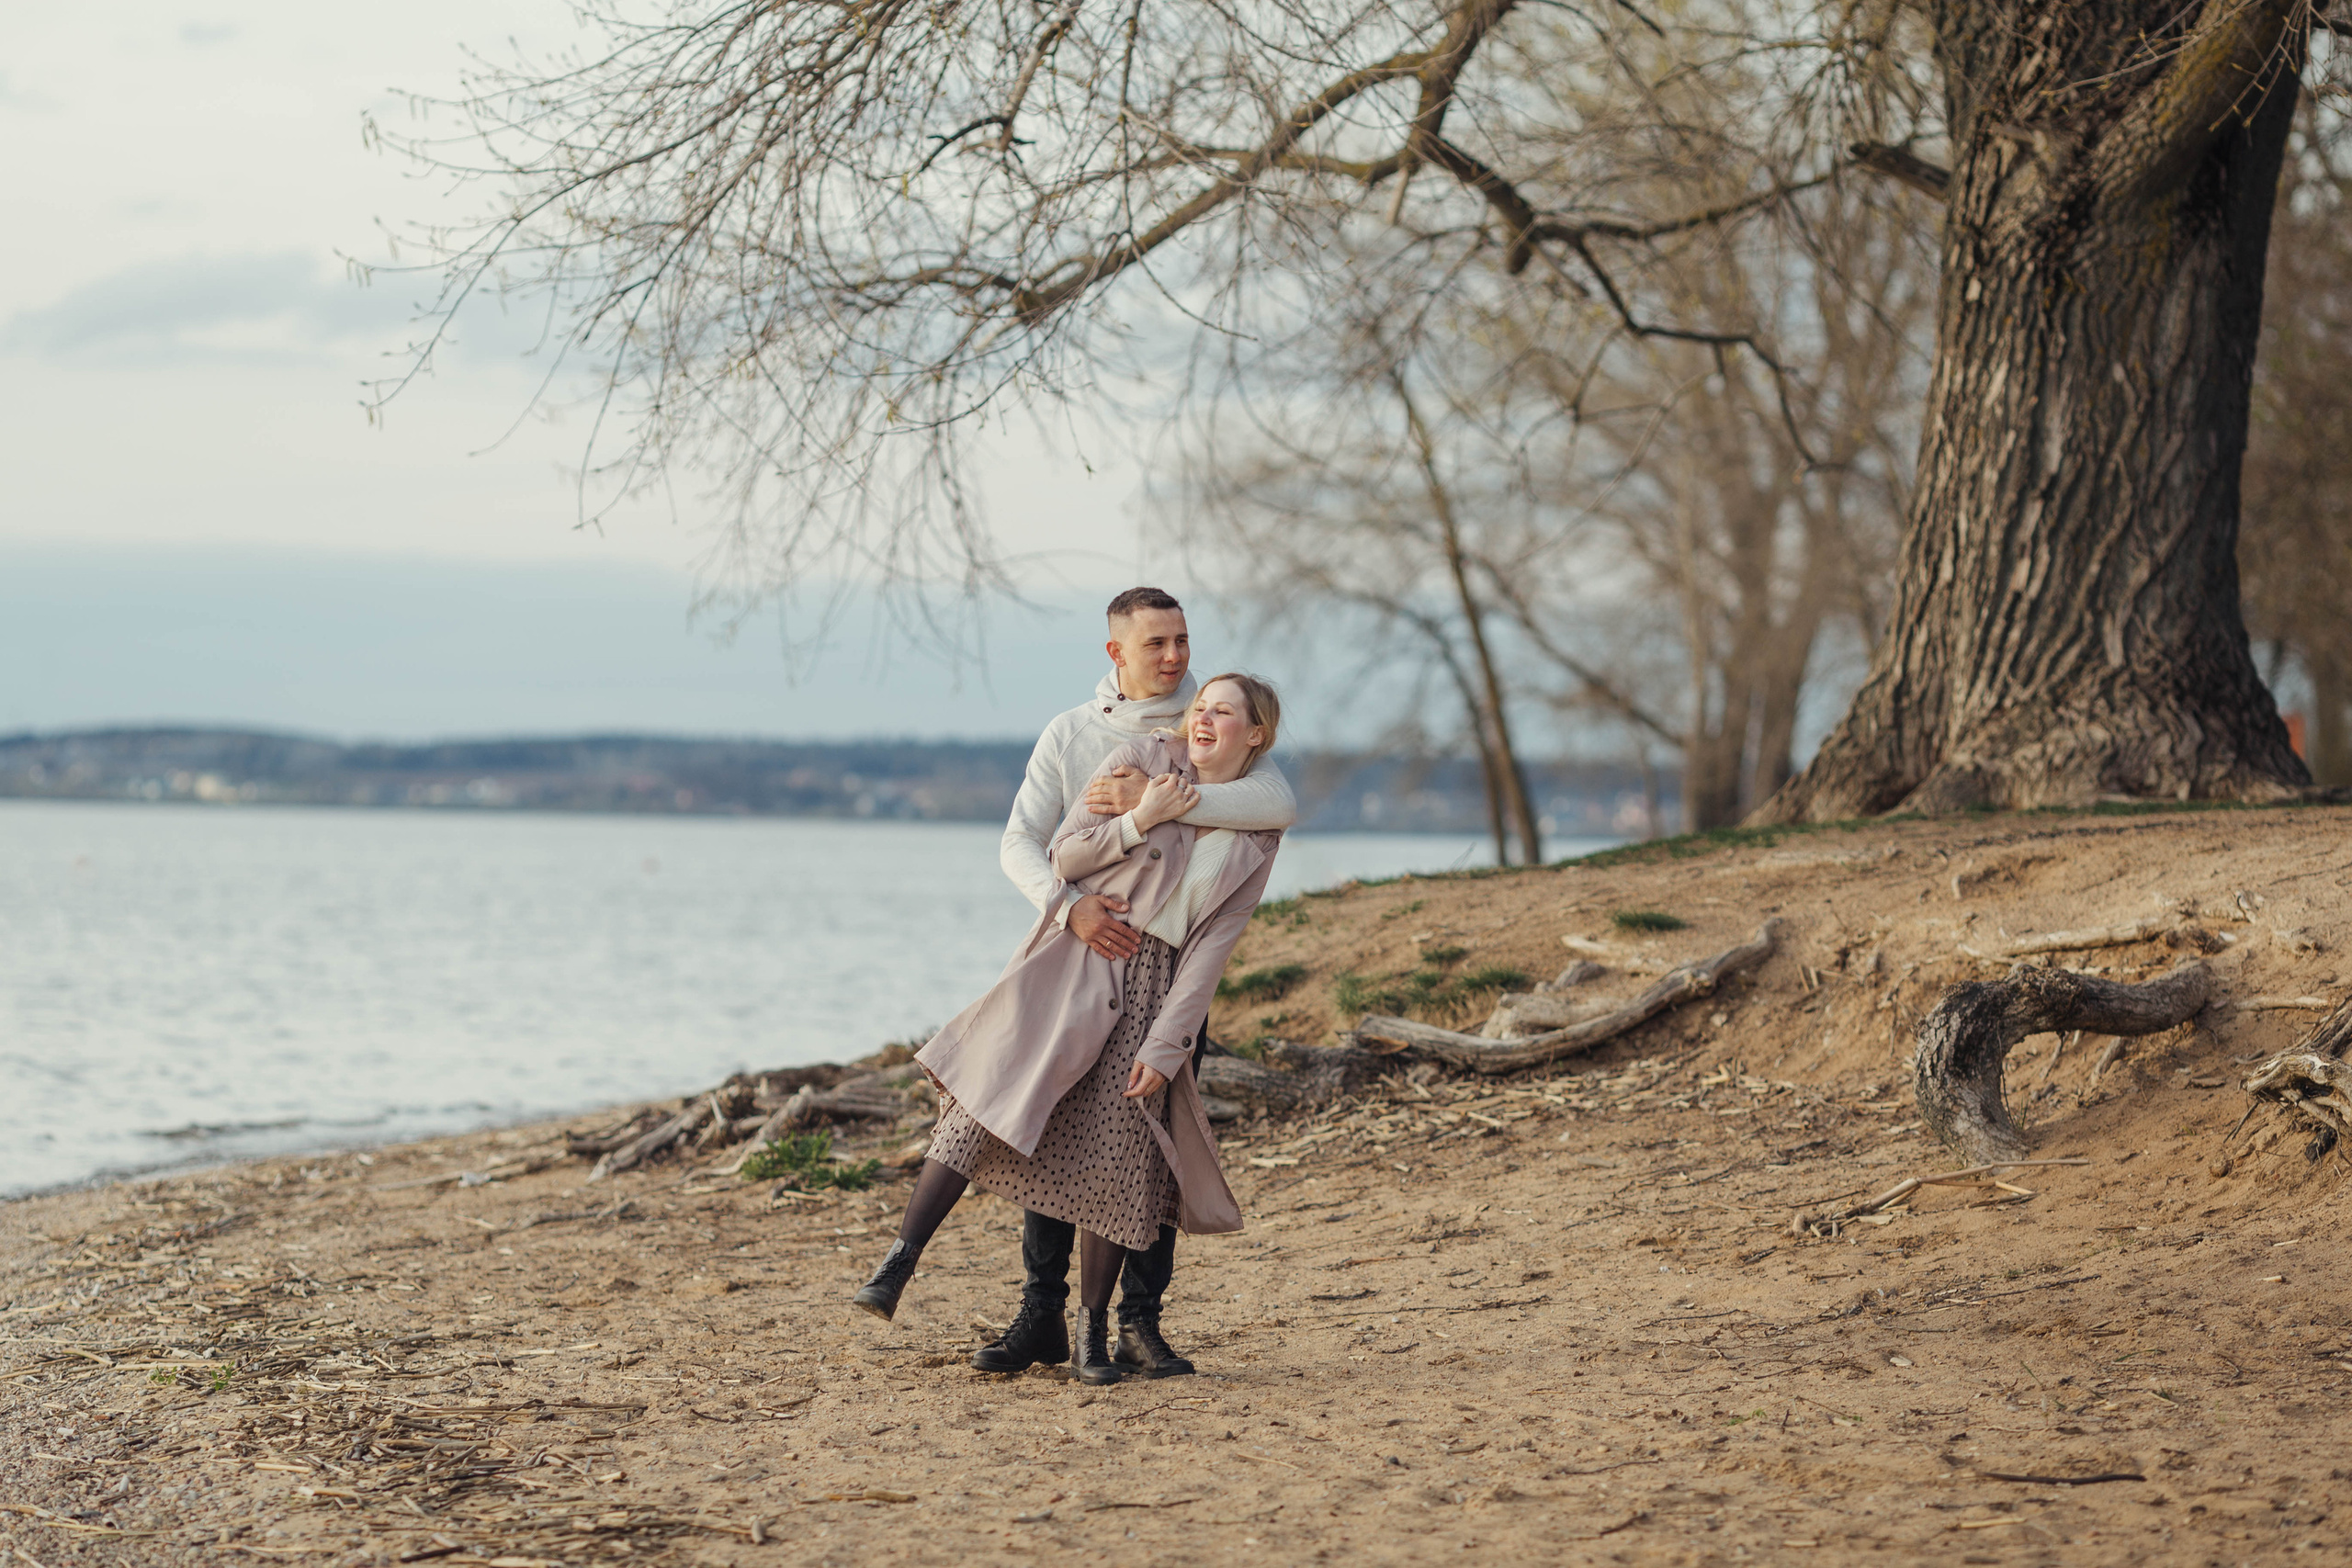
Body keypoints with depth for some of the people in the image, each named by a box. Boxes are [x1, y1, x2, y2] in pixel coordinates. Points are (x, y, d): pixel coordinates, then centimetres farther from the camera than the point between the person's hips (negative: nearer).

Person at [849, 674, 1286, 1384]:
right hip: (1072, 961, -2)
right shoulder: (1143, 759, 2)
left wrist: (1165, 1046, -7)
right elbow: (1064, 855, 2)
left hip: (1149, 989, 2)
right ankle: (895, 1269, -19)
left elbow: (1211, 948, 0)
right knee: (991, 1103, -18)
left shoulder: (1256, 841, 6)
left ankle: (1093, 1337, 10)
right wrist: (1138, 822, -13)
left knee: (1114, 1161, -2)